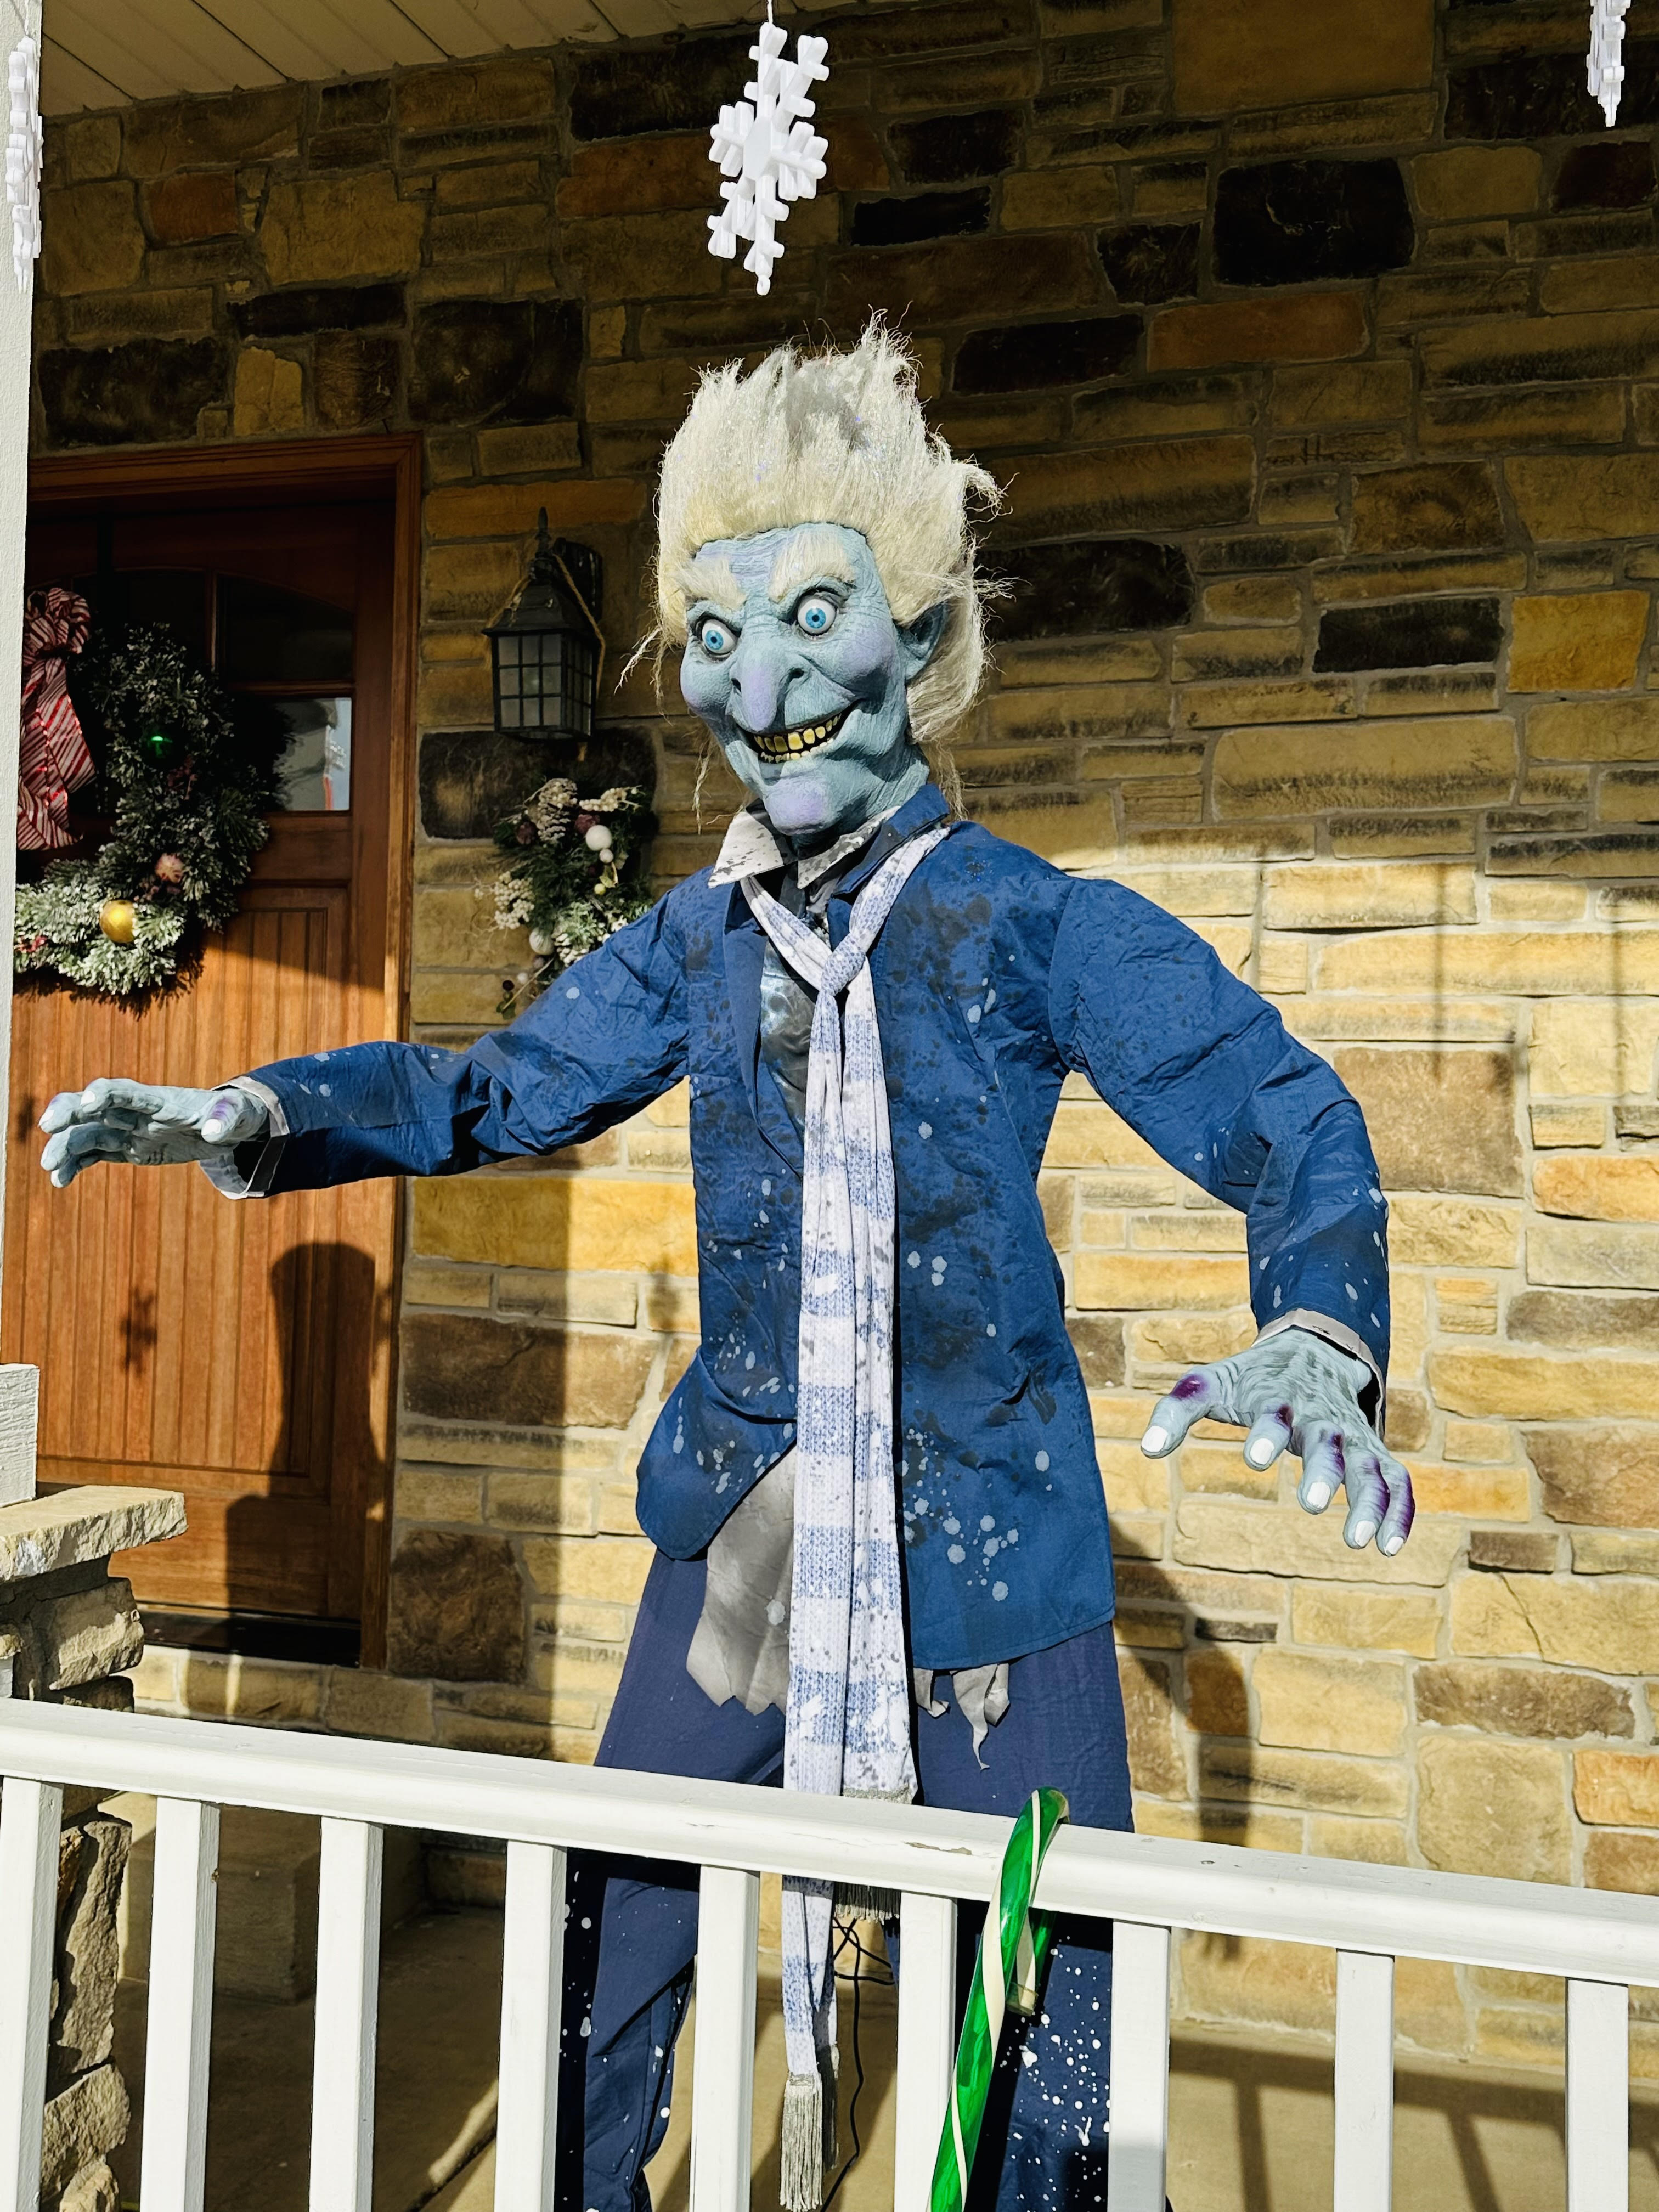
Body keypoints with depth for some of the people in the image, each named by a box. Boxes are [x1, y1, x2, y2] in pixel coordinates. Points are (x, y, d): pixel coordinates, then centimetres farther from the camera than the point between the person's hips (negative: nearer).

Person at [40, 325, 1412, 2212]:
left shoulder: (1039, 929, -7)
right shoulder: (696, 943, 5)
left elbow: (1290, 1134, -6)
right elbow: (493, 1093, 16)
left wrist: (1313, 1341, -25)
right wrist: (256, 1116, 3)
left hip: (990, 1544, -3)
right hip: (742, 1531, 4)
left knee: (1041, 1998, 6)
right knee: (607, 1944, 12)